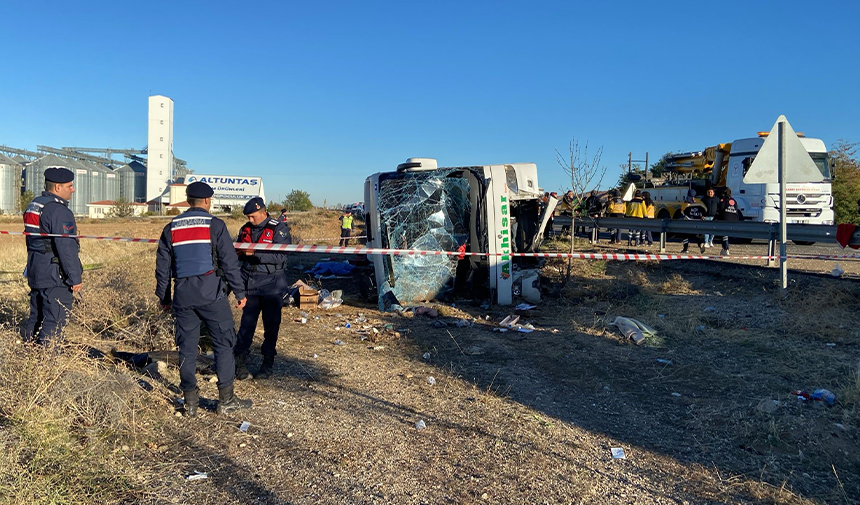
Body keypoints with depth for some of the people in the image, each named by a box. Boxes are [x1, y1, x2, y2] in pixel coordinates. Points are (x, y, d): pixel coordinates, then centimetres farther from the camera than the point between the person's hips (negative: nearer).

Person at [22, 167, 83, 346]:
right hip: (54, 274, -10)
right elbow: (66, 248, -21)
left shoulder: (33, 205, 13)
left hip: (35, 271, 10)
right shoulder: (59, 211, -18)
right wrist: (75, 277, -17)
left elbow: (33, 241, 20)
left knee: (36, 315, 20)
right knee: (54, 320, -3)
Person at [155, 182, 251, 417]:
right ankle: (226, 400, 6)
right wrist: (240, 292, 0)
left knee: (187, 347, 10)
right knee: (223, 344, 4)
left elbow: (162, 266, 14)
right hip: (211, 294, -4)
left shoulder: (171, 228, 11)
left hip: (183, 296, 5)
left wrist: (164, 297, 23)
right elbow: (229, 262, -6)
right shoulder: (215, 225, -3)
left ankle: (190, 402, 15)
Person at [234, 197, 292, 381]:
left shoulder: (279, 229, -8)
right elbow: (237, 256, 19)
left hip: (271, 285, -4)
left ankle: (267, 363, 18)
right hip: (249, 284, 4)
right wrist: (236, 252, -5)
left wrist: (255, 253, -24)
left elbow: (281, 257, -19)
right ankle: (240, 361, 10)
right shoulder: (245, 229, 9)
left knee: (271, 325, 6)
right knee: (246, 323, 3)